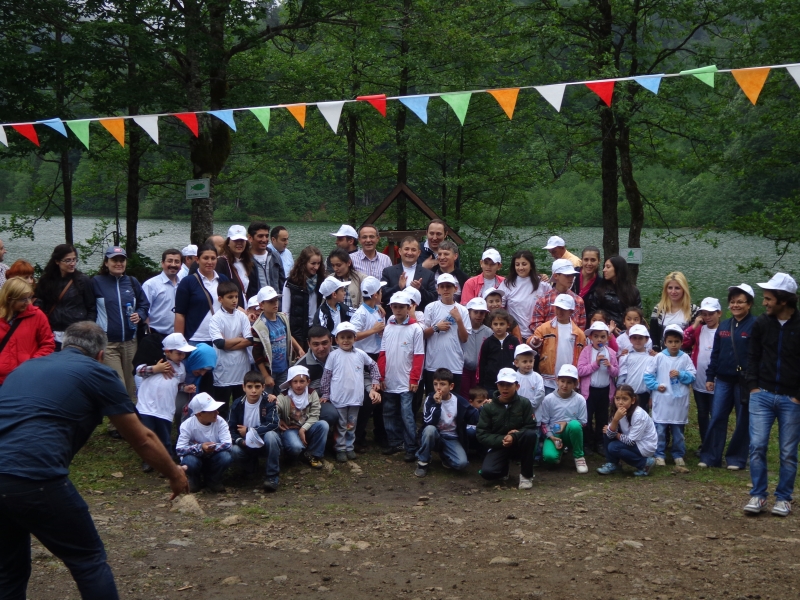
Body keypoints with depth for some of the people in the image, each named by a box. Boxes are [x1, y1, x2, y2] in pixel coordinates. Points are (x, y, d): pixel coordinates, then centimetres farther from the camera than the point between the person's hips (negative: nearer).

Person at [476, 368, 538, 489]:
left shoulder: (524, 403, -7)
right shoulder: (488, 407, -5)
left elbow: (531, 427, -8)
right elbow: (481, 434, -7)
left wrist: (514, 436, -25)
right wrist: (501, 440, -22)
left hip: (518, 445, 0)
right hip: (498, 446, 0)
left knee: (531, 434, -33)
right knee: (487, 472, -29)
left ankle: (526, 474, -15)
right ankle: (503, 469, 12)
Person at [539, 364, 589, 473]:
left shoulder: (580, 400, -6)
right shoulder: (548, 399, -6)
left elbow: (583, 423, -1)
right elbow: (544, 423, -2)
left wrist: (567, 423, -18)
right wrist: (552, 437, -17)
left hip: (570, 434, 0)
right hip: (553, 434, 0)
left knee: (574, 424, -37)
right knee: (549, 456, -32)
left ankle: (579, 456, -13)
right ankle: (560, 450, 10)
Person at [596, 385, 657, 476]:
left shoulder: (639, 415, -28)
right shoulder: (619, 412, -7)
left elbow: (631, 441, -25)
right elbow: (610, 435, -15)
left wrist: (616, 434, -10)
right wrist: (615, 419, -31)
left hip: (645, 446, -7)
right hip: (632, 442, 7)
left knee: (613, 448, -22)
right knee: (606, 435, -5)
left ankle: (645, 463, -7)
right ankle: (612, 464, 8)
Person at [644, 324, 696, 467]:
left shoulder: (685, 358, 1)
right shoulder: (659, 357, -2)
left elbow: (692, 376, -1)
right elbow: (647, 374, 1)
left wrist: (680, 374, -16)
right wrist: (655, 386, -10)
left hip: (679, 402, 1)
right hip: (662, 400, -1)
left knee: (678, 431, 10)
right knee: (660, 430, 3)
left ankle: (679, 455, 21)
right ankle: (659, 455, 13)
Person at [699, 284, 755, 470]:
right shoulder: (723, 326, 10)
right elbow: (715, 353, 14)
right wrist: (710, 377, 10)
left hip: (744, 381, -5)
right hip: (723, 380, 5)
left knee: (743, 420, 5)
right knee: (716, 418, 3)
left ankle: (737, 458, 14)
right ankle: (710, 457, 9)